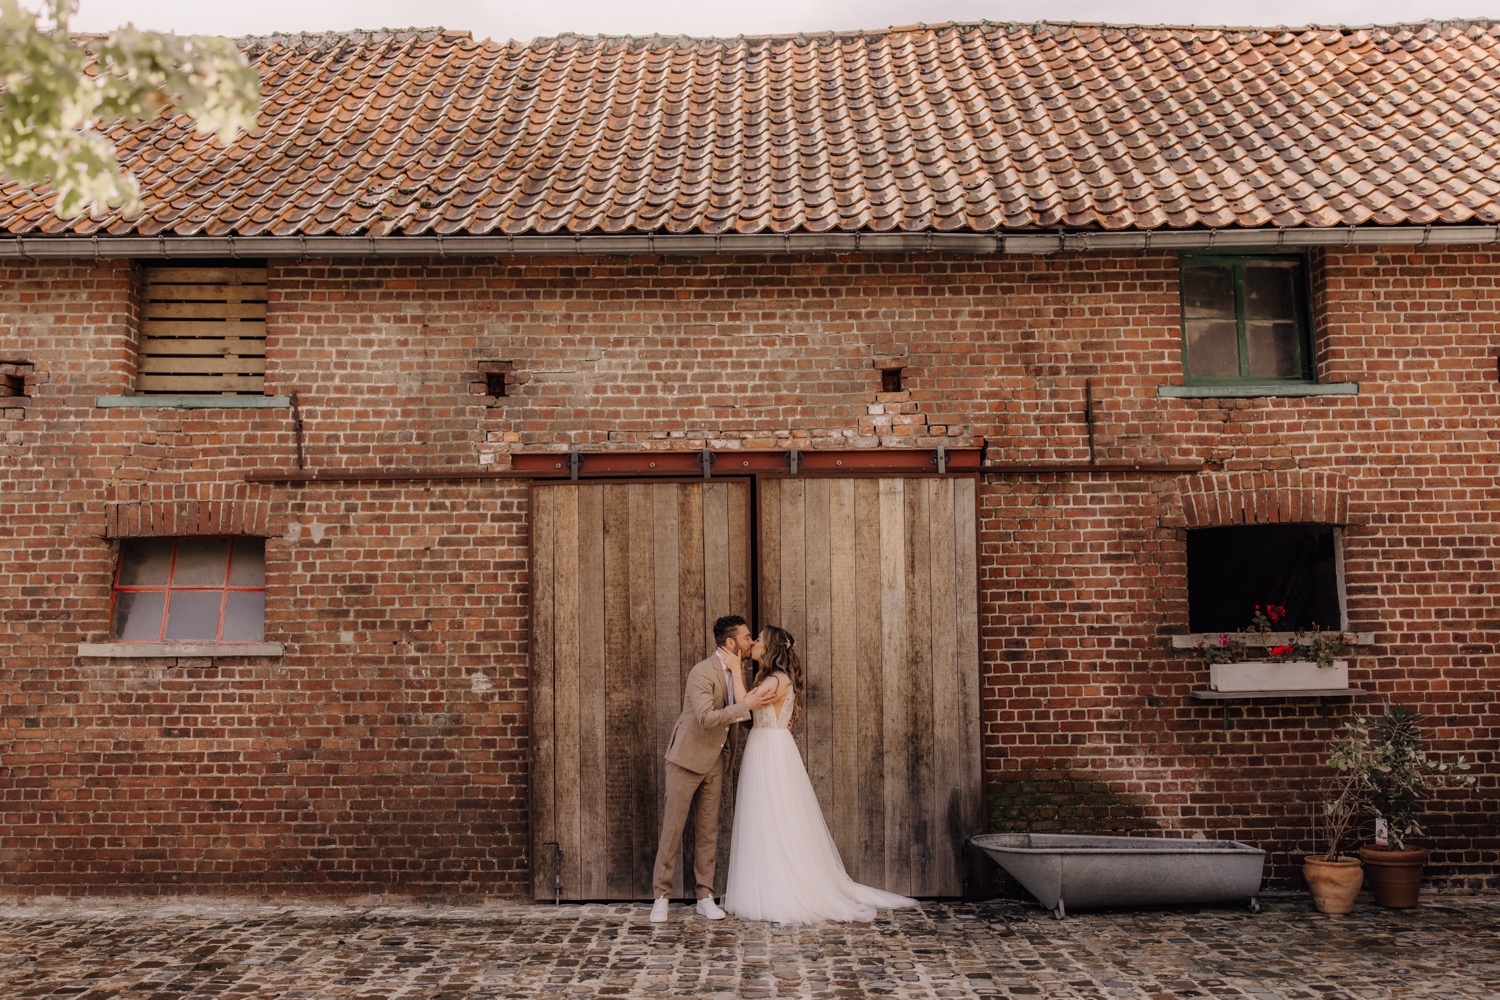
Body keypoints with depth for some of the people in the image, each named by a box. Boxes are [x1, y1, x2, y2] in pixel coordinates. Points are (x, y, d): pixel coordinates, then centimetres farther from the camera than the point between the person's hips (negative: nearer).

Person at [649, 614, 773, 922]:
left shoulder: (736, 672, 5)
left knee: (708, 831, 8)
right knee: (673, 829, 0)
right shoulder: (702, 673, -20)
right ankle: (662, 897, 9)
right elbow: (706, 718, -30)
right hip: (687, 759, -7)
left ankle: (705, 897, 14)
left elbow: (738, 707, 22)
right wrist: (746, 705, -28)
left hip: (714, 762, 7)